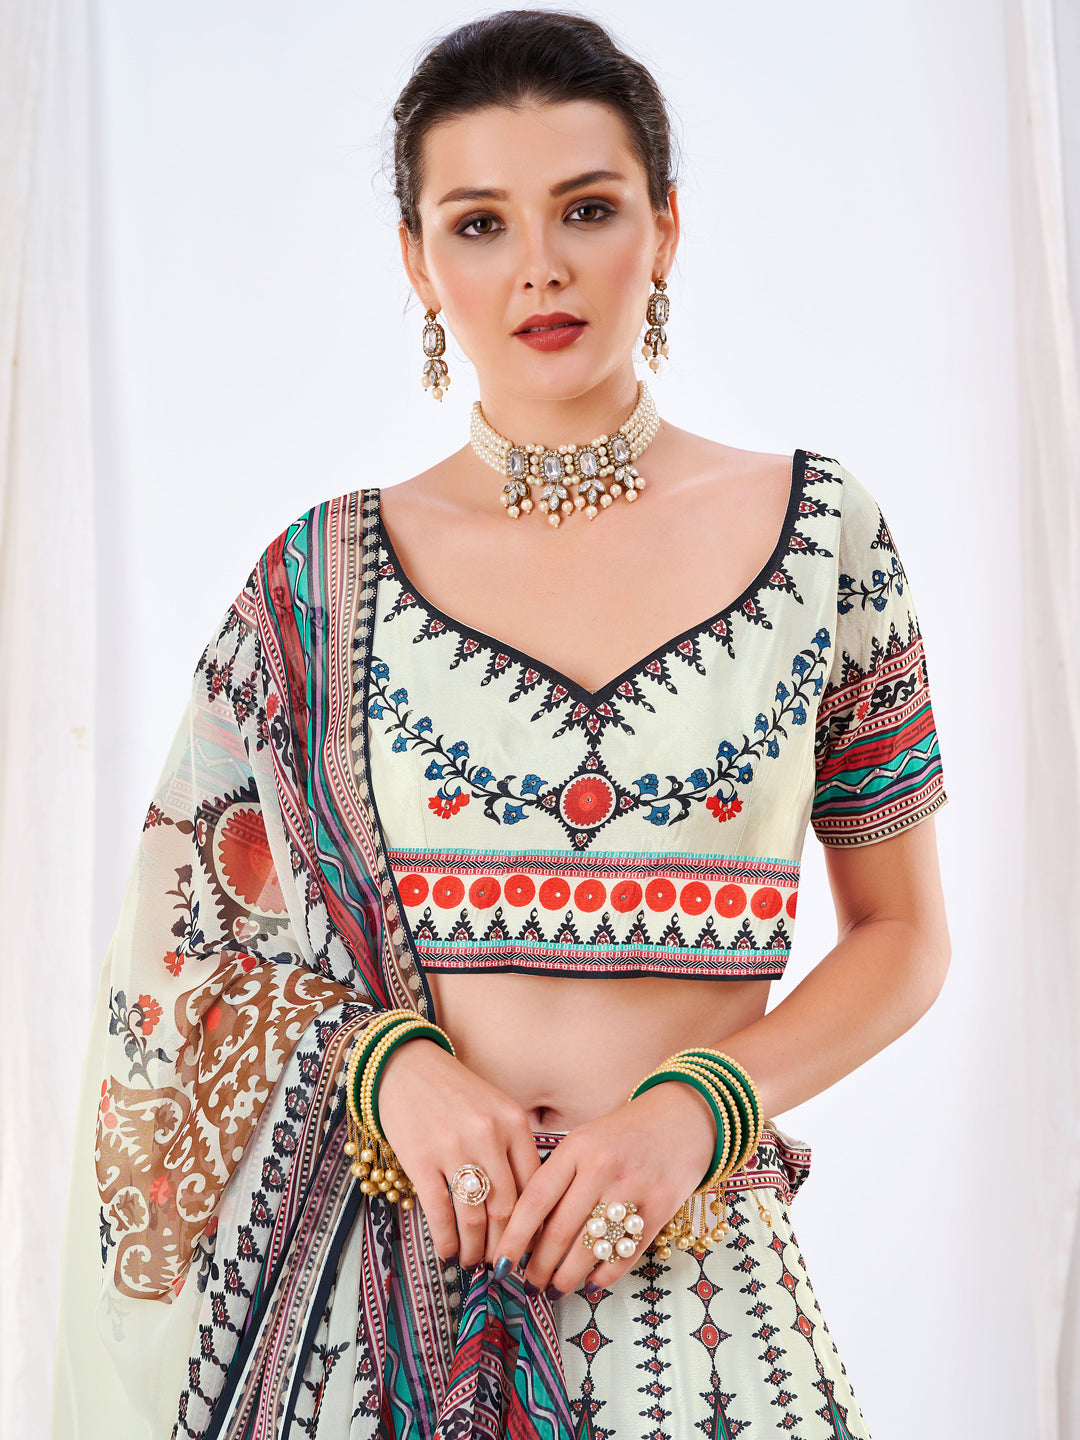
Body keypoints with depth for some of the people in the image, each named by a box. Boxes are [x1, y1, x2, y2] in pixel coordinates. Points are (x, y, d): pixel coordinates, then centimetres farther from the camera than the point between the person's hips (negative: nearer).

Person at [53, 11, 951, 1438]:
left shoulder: (821, 531, -2)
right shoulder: (324, 576, -1)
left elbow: (900, 930, 3)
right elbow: (219, 931, 6)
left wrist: (699, 1106, -12)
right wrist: (390, 1059, -13)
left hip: (696, 1279, 0)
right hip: (385, 1286, 1)